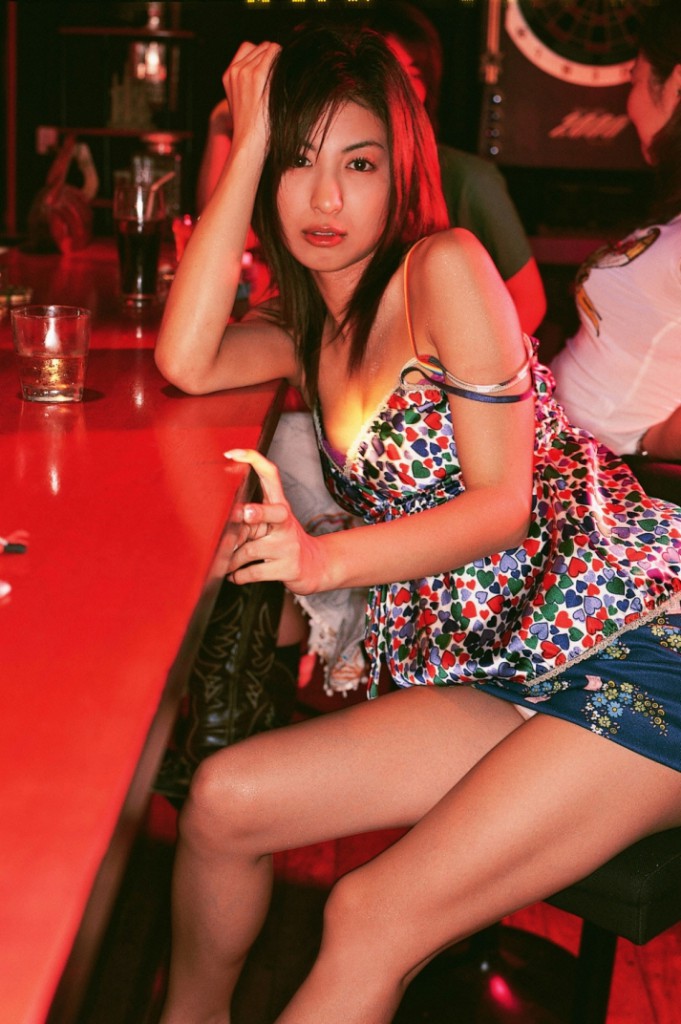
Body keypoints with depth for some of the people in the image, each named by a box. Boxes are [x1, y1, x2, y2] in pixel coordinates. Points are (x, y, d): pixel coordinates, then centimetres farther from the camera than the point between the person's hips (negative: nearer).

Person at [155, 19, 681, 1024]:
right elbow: (186, 360, -5)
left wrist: (326, 557, -26)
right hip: (497, 678, 7)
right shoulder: (313, 327, 15)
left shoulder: (446, 266, -6)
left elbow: (503, 501, -11)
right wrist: (248, 143, -2)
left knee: (373, 919, -19)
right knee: (222, 797, -4)